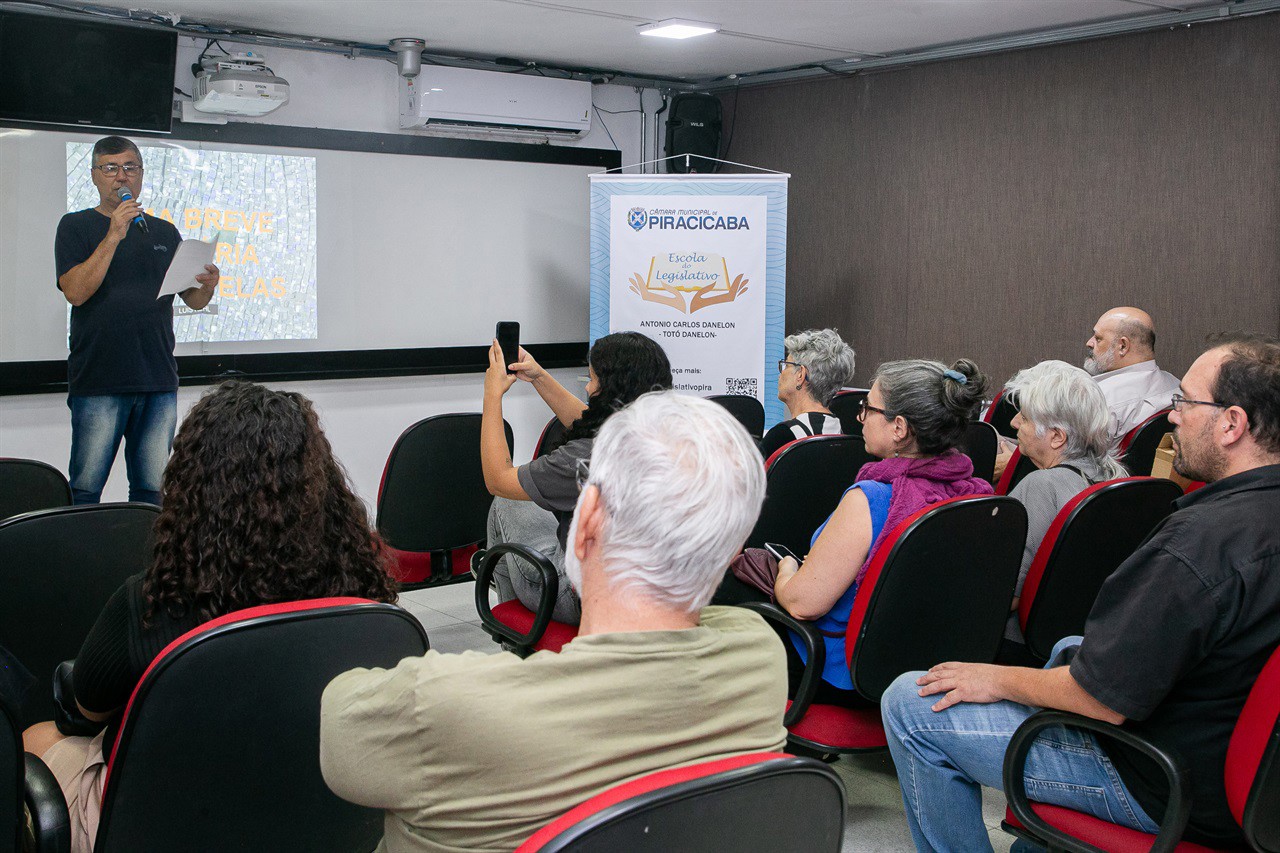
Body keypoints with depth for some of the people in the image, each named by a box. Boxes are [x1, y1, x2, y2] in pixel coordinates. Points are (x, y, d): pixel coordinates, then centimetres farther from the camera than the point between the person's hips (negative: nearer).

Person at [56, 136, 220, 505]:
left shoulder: (164, 232, 17)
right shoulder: (76, 226, 6)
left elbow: (193, 299, 16)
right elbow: (75, 291, -9)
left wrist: (208, 286, -7)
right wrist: (113, 237, -15)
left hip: (159, 380, 3)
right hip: (98, 381, -3)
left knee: (152, 490, 5)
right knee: (85, 491, -3)